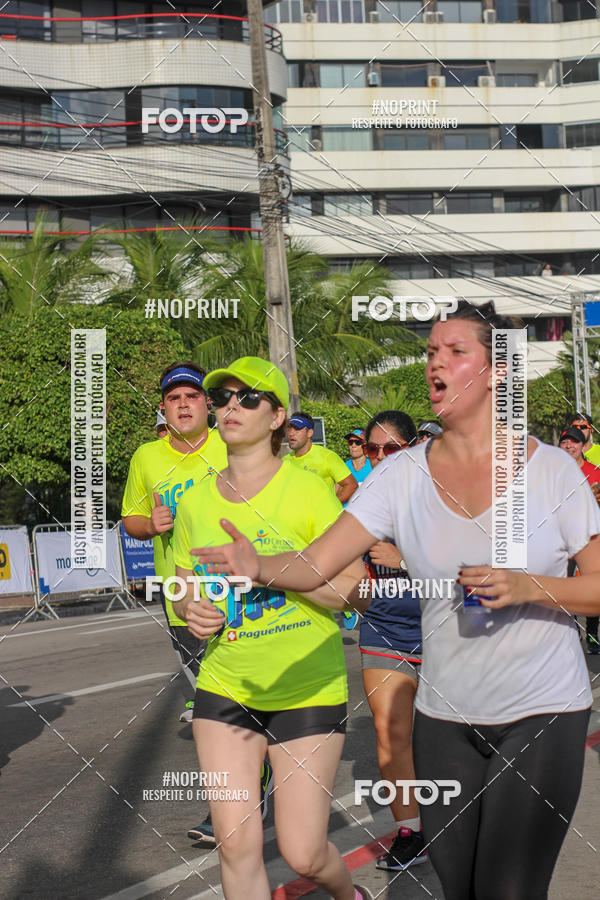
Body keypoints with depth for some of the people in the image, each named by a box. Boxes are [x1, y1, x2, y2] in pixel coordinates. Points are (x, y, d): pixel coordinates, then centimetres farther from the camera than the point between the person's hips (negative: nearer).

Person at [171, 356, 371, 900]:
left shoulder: (308, 489, -11)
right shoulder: (196, 502, 3)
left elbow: (356, 591, -14)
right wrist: (191, 609, -6)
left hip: (308, 690, -3)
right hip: (224, 687, 4)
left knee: (304, 854, 1)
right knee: (236, 844, 1)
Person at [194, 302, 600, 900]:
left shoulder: (550, 468, -6)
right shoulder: (402, 475, -1)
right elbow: (315, 564, -9)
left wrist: (525, 586, -20)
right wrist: (258, 567, -29)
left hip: (543, 714, -2)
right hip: (445, 715, 3)